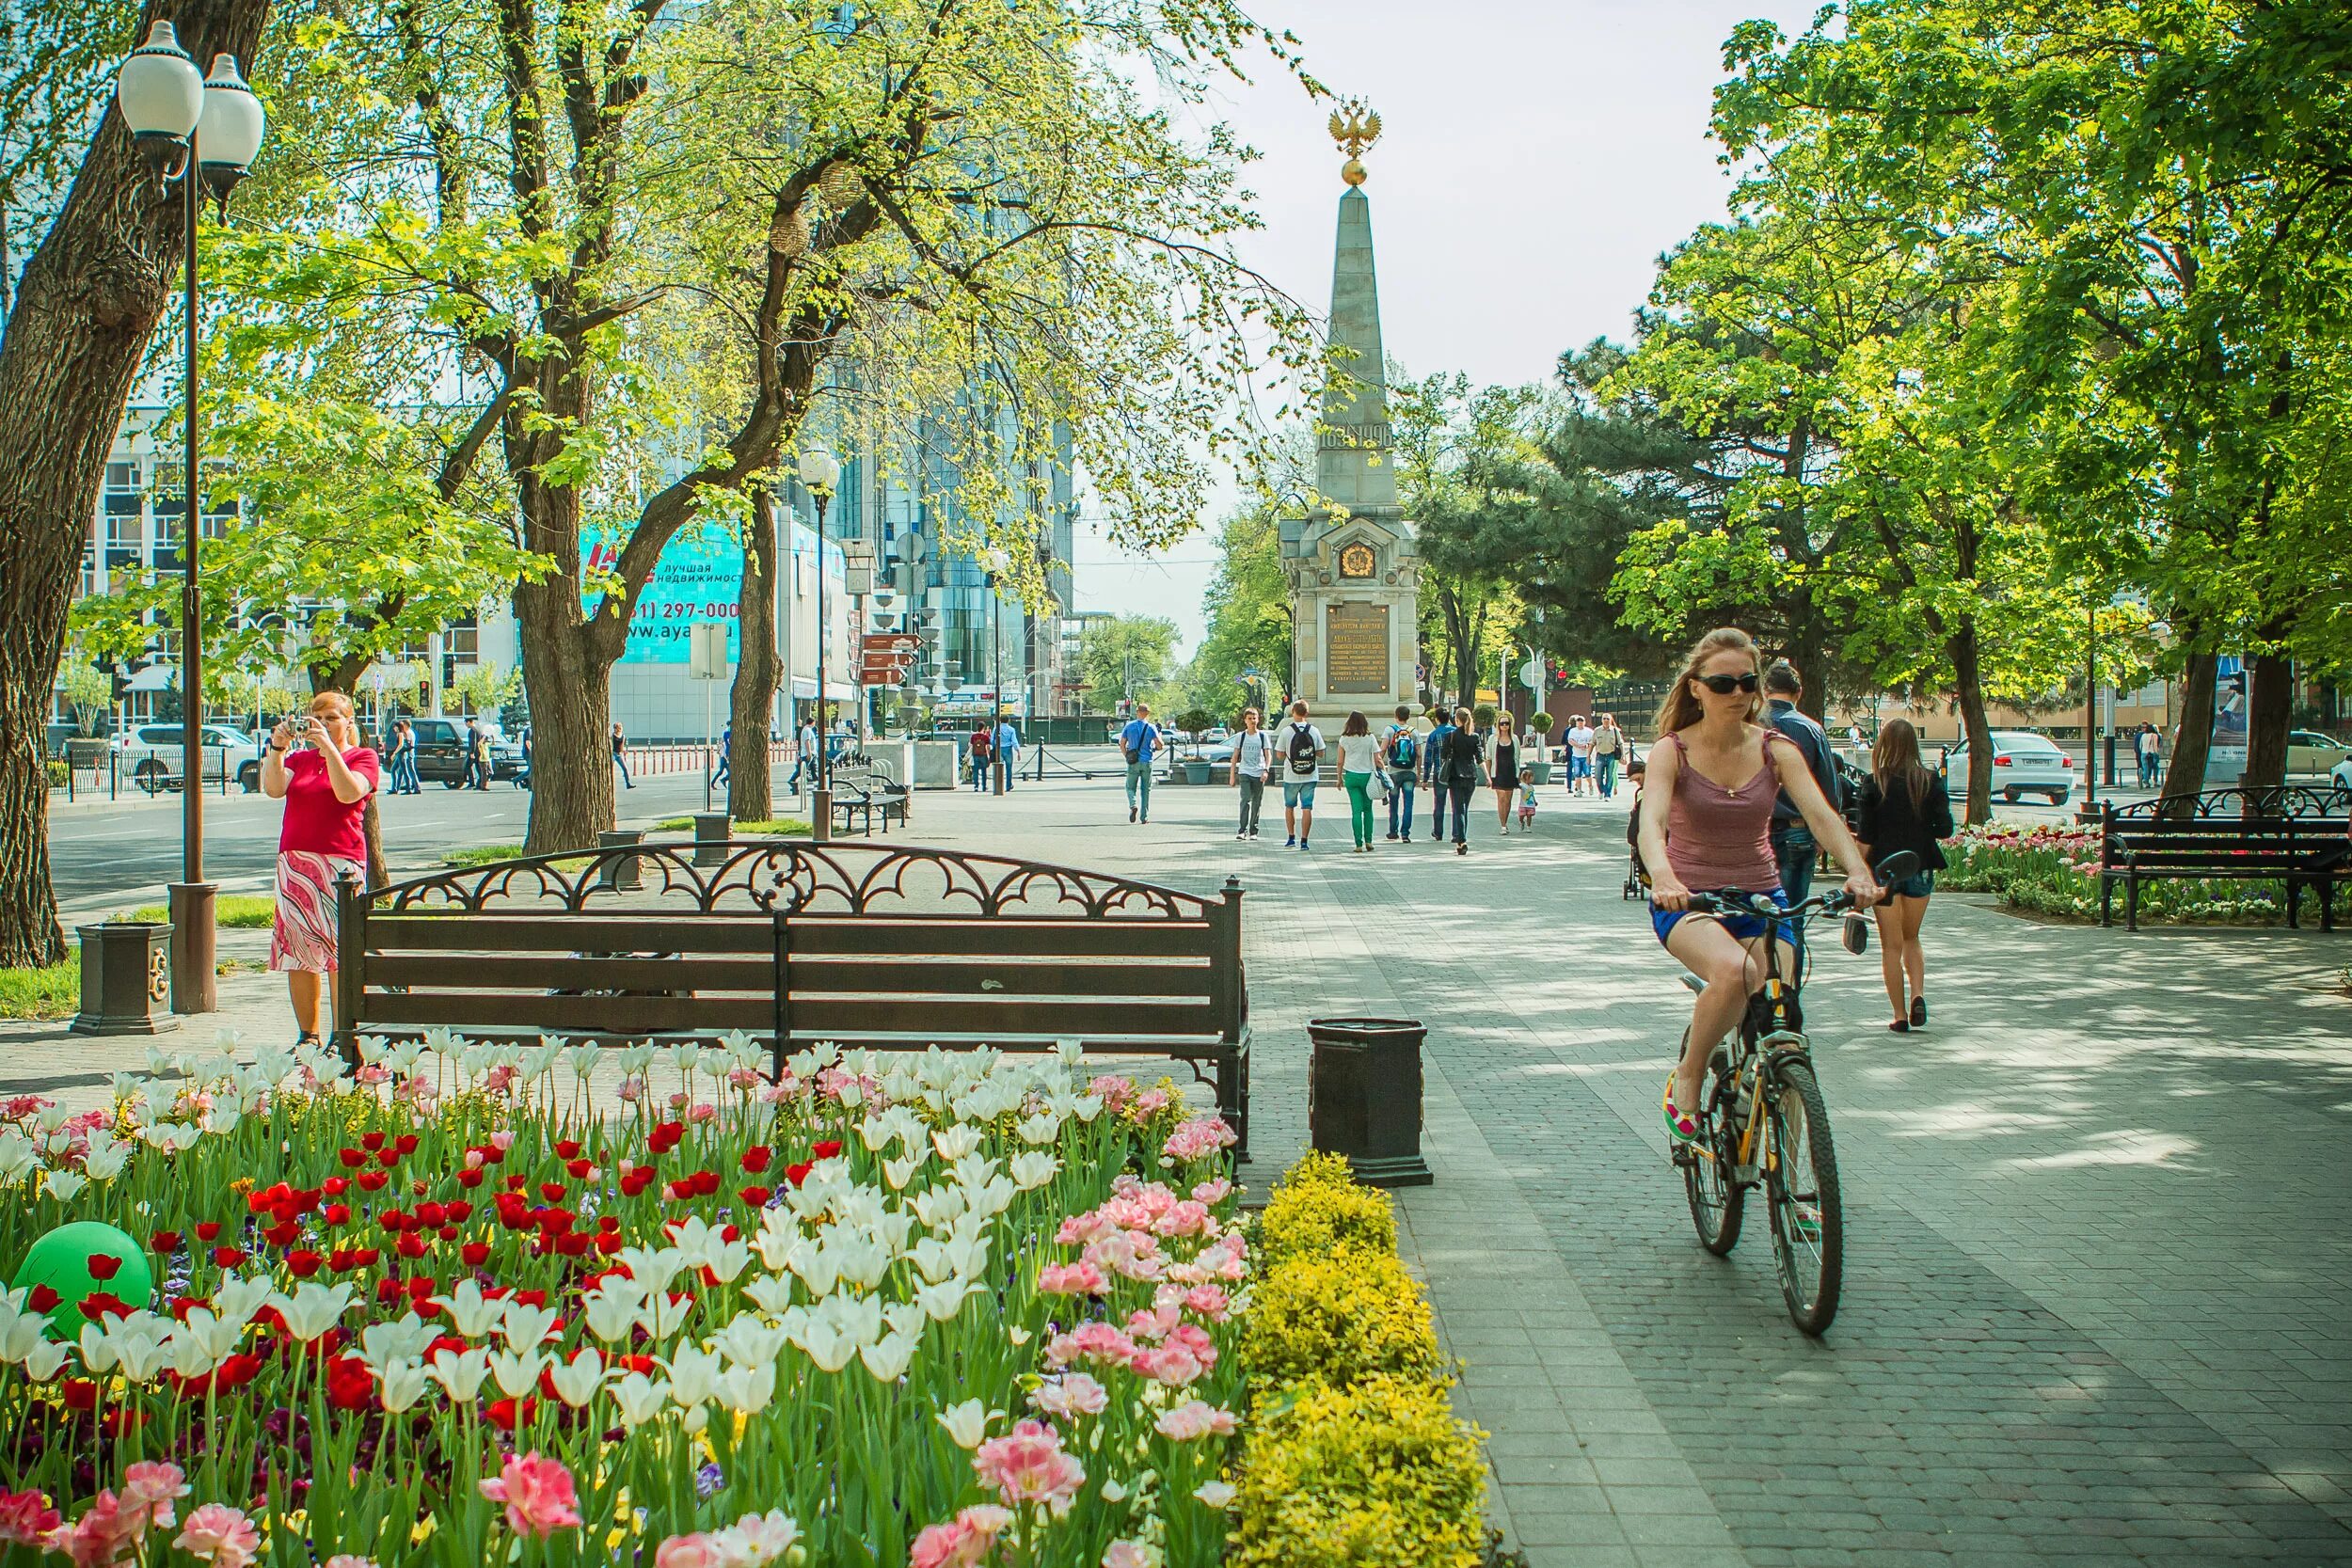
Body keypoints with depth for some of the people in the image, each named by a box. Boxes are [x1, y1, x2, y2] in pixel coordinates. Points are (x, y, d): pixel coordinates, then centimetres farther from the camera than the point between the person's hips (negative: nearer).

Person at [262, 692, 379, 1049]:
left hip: (341, 862, -5)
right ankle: (307, 1036, 7)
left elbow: (349, 792, -14)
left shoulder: (362, 757, 5)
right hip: (294, 862, 5)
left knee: (341, 952, -9)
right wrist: (278, 746, -11)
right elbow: (273, 789, 0)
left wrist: (328, 746, -18)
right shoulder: (299, 759, 18)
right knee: (296, 951, 2)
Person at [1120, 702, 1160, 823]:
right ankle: (1144, 817, 8)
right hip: (1147, 762, 0)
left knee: (1130, 787, 10)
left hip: (1133, 763, 0)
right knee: (1146, 789, 9)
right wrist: (1159, 734, 11)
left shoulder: (1129, 726, 1)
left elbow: (1122, 744, 2)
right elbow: (1159, 745, -9)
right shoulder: (1151, 727, -3)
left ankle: (1133, 805, -20)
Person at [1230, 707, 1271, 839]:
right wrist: (1232, 774, 6)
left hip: (1259, 774, 1)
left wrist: (1266, 770, -14)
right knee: (1245, 799, -15)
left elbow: (1268, 755, 2)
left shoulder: (1263, 736, 4)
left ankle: (1253, 831, 14)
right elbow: (1235, 756, 10)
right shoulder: (1240, 736, 6)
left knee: (1257, 803, 5)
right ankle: (1242, 830, -15)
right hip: (1244, 773, -1)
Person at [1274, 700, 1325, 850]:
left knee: (1289, 807, 17)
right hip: (1310, 776, 1)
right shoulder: (1314, 731, -2)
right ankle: (1304, 841, -2)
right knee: (1307, 808, 2)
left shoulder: (1286, 731, -8)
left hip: (1291, 777, -1)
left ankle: (1291, 837, 20)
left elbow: (1279, 754, -4)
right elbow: (1320, 753, 5)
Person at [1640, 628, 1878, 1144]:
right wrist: (1663, 877, -47)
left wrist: (1857, 870, -36)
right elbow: (1651, 821, -26)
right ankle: (1685, 1081, -11)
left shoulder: (1776, 749, -2)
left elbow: (1820, 813, -16)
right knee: (1734, 971, -34)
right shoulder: (1672, 751, -9)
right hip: (1687, 901, -3)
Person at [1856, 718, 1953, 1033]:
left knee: (1891, 946, 7)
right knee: (1911, 938, 21)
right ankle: (1918, 995, 0)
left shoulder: (1875, 783, -9)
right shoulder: (1930, 781, -3)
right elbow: (1945, 828, -4)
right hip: (1920, 868, 3)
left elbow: (1865, 838, -10)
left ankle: (1900, 1016, 6)